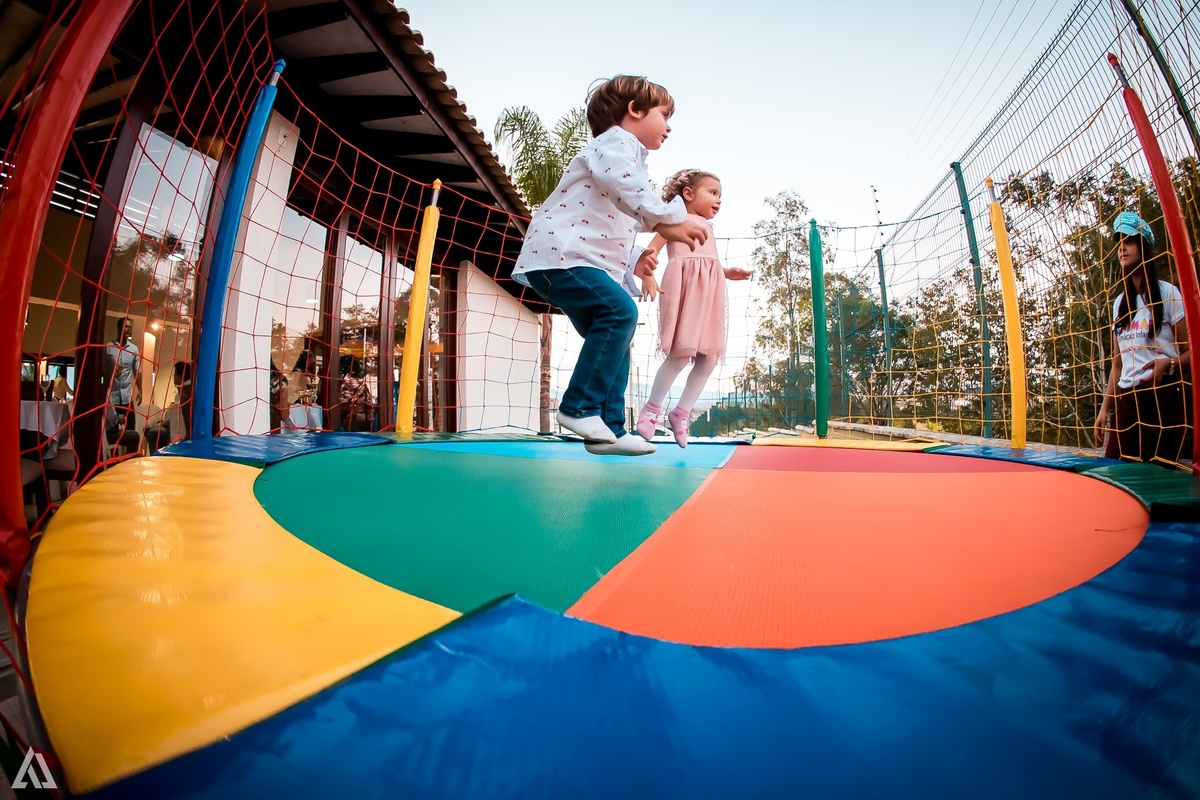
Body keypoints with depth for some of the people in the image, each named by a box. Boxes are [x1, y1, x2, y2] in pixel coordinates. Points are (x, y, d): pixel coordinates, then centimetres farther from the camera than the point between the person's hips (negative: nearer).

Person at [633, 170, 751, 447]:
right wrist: (646, 274, -22)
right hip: (684, 287, -8)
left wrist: (727, 272, 18)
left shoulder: (707, 227, 31)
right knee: (681, 355, -14)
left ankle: (681, 413, 11)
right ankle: (652, 408, 3)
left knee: (709, 358, 1)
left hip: (709, 294, 8)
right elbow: (651, 250, -5)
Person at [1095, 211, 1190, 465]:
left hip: (1163, 397, -5)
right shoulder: (1120, 303, 14)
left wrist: (1168, 364, -26)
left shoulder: (1167, 293, -1)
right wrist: (1105, 408, 11)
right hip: (1127, 400, 5)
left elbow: (1191, 351, -4)